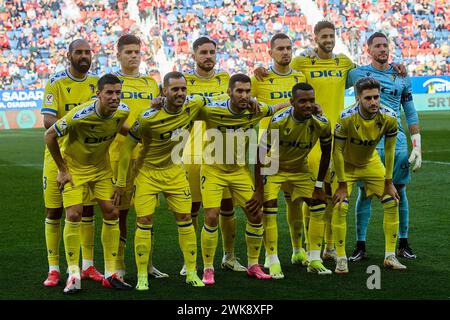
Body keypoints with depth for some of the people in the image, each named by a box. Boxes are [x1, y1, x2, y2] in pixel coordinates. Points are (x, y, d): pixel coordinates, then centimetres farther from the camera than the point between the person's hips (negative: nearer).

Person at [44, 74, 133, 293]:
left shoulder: (122, 112, -17)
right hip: (74, 166, -5)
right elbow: (50, 135, -19)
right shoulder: (80, 115, -33)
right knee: (74, 214, -15)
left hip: (101, 166, 5)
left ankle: (111, 273, 10)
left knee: (111, 213, 0)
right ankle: (73, 275, -3)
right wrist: (62, 169, -14)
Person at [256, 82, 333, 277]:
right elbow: (261, 152, -22)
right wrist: (258, 185, -23)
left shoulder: (321, 124, -21)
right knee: (269, 211, -16)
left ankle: (314, 260, 6)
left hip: (301, 169, 4)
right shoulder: (278, 121, -30)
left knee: (319, 206, -3)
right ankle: (273, 263, -7)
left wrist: (319, 185, -3)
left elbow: (326, 153, -4)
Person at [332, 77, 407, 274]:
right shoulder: (346, 118, -32)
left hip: (371, 163, 4)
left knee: (392, 202, -3)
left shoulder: (389, 118, -22)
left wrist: (388, 182, -5)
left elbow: (389, 149, -9)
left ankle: (390, 257, 7)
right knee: (340, 207, -17)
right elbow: (337, 151, -23)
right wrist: (342, 185, -20)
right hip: (346, 164, -3)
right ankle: (341, 259, -6)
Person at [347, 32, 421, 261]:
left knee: (399, 192, 6)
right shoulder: (357, 74, 4)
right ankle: (360, 245, 6)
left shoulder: (402, 77, 10)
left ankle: (403, 243, 16)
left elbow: (411, 113, 12)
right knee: (365, 193, 0)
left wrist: (417, 146, 7)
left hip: (397, 141, 2)